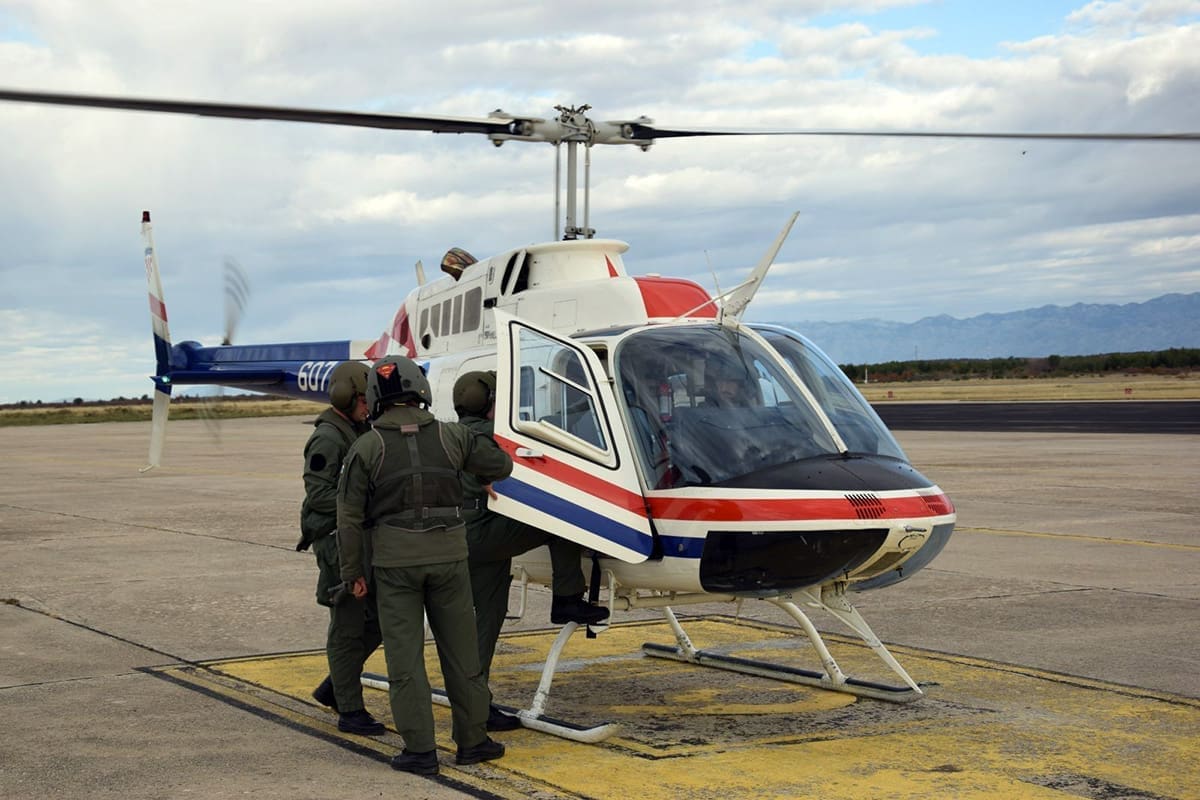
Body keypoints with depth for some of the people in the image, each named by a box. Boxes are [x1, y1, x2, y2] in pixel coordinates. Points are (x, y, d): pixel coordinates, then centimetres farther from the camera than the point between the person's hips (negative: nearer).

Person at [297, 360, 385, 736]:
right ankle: (350, 711, 5)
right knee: (348, 626, -3)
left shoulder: (357, 433, 15)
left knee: (379, 617, 11)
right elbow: (319, 495, -19)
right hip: (337, 540, -9)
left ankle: (332, 688, 23)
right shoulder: (327, 438, -13)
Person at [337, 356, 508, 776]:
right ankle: (473, 740, 19)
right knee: (461, 651, 11)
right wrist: (480, 478, 34)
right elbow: (500, 465, 12)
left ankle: (419, 749, 4)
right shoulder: (452, 436, 1)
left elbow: (350, 518, -4)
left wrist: (353, 572, 5)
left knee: (404, 657, 4)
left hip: (393, 562, -2)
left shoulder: (366, 448, -4)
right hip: (448, 556, 2)